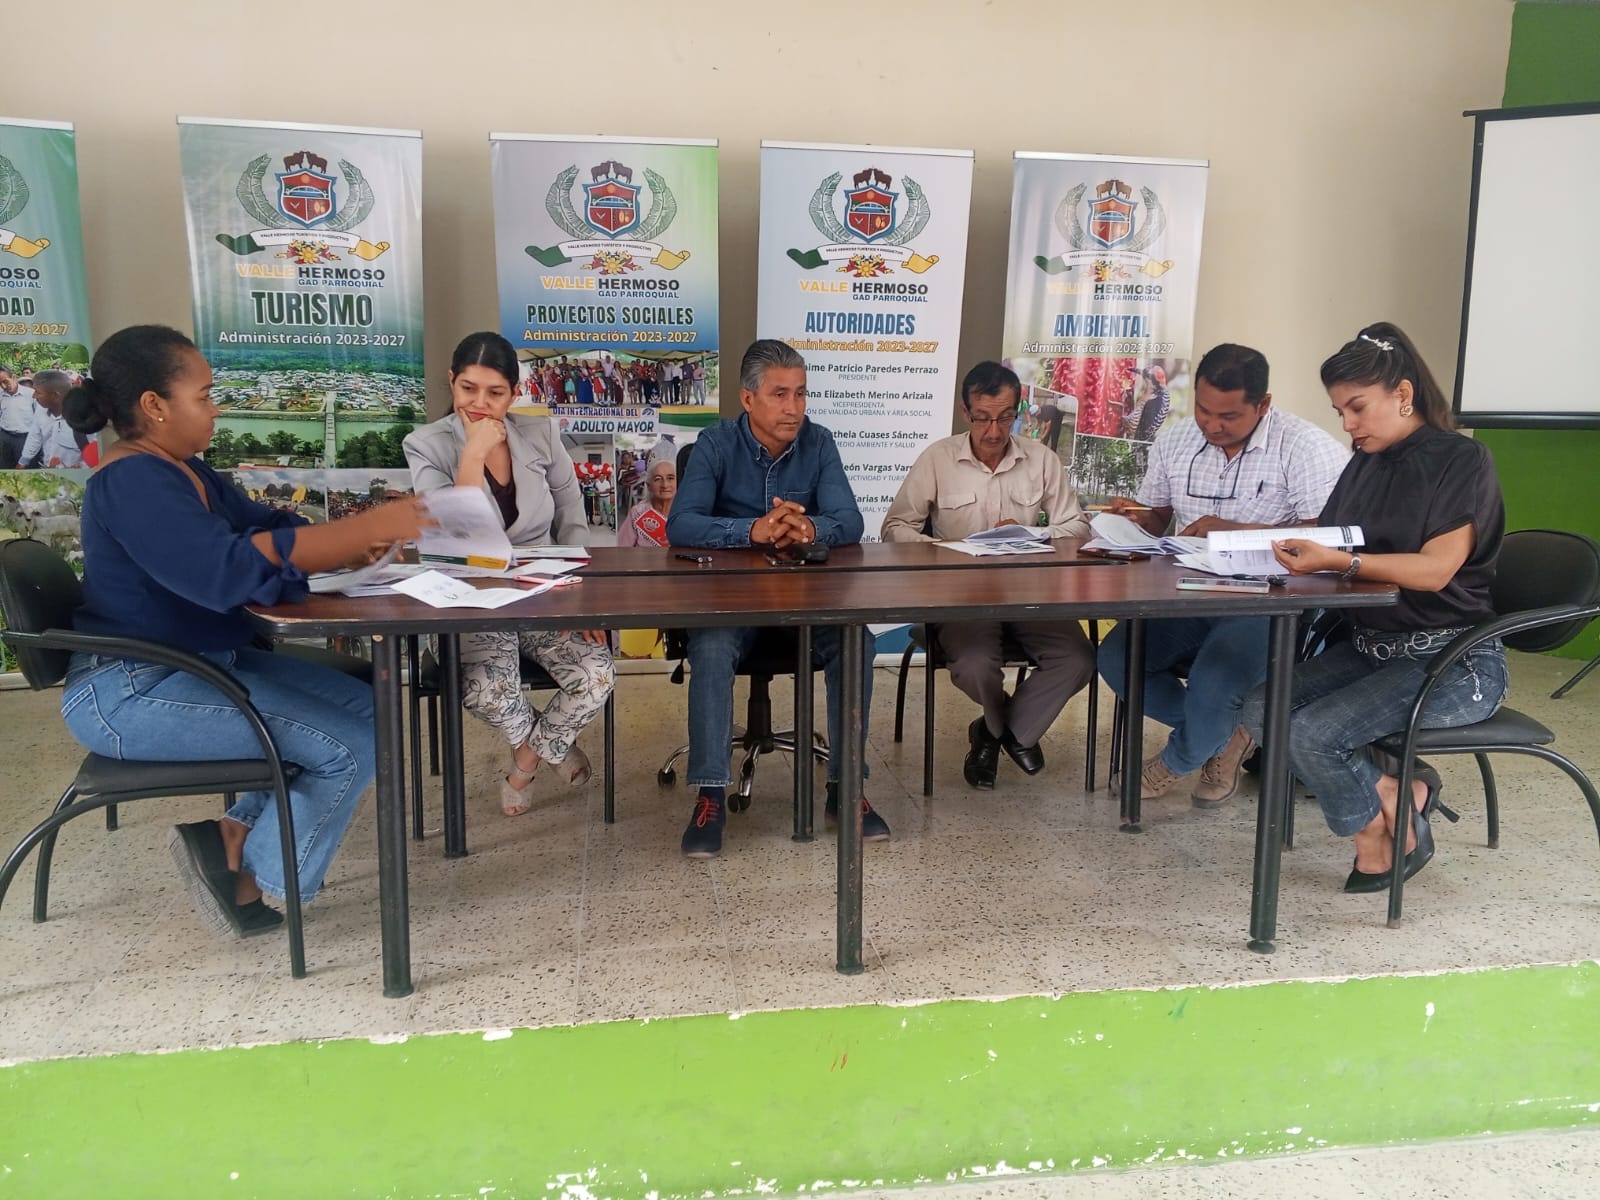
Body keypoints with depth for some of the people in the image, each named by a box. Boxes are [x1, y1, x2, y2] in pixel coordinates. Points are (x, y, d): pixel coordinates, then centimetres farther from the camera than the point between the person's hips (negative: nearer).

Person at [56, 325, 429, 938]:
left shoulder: (186, 473, 11)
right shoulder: (131, 481, -20)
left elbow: (270, 529, 13)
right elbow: (227, 570, -34)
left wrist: (365, 534, -6)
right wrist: (365, 529, -34)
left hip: (199, 665, 10)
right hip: (131, 693, -10)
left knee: (365, 706, 3)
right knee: (349, 748, -16)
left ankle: (238, 832, 2)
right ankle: (253, 873, 5)